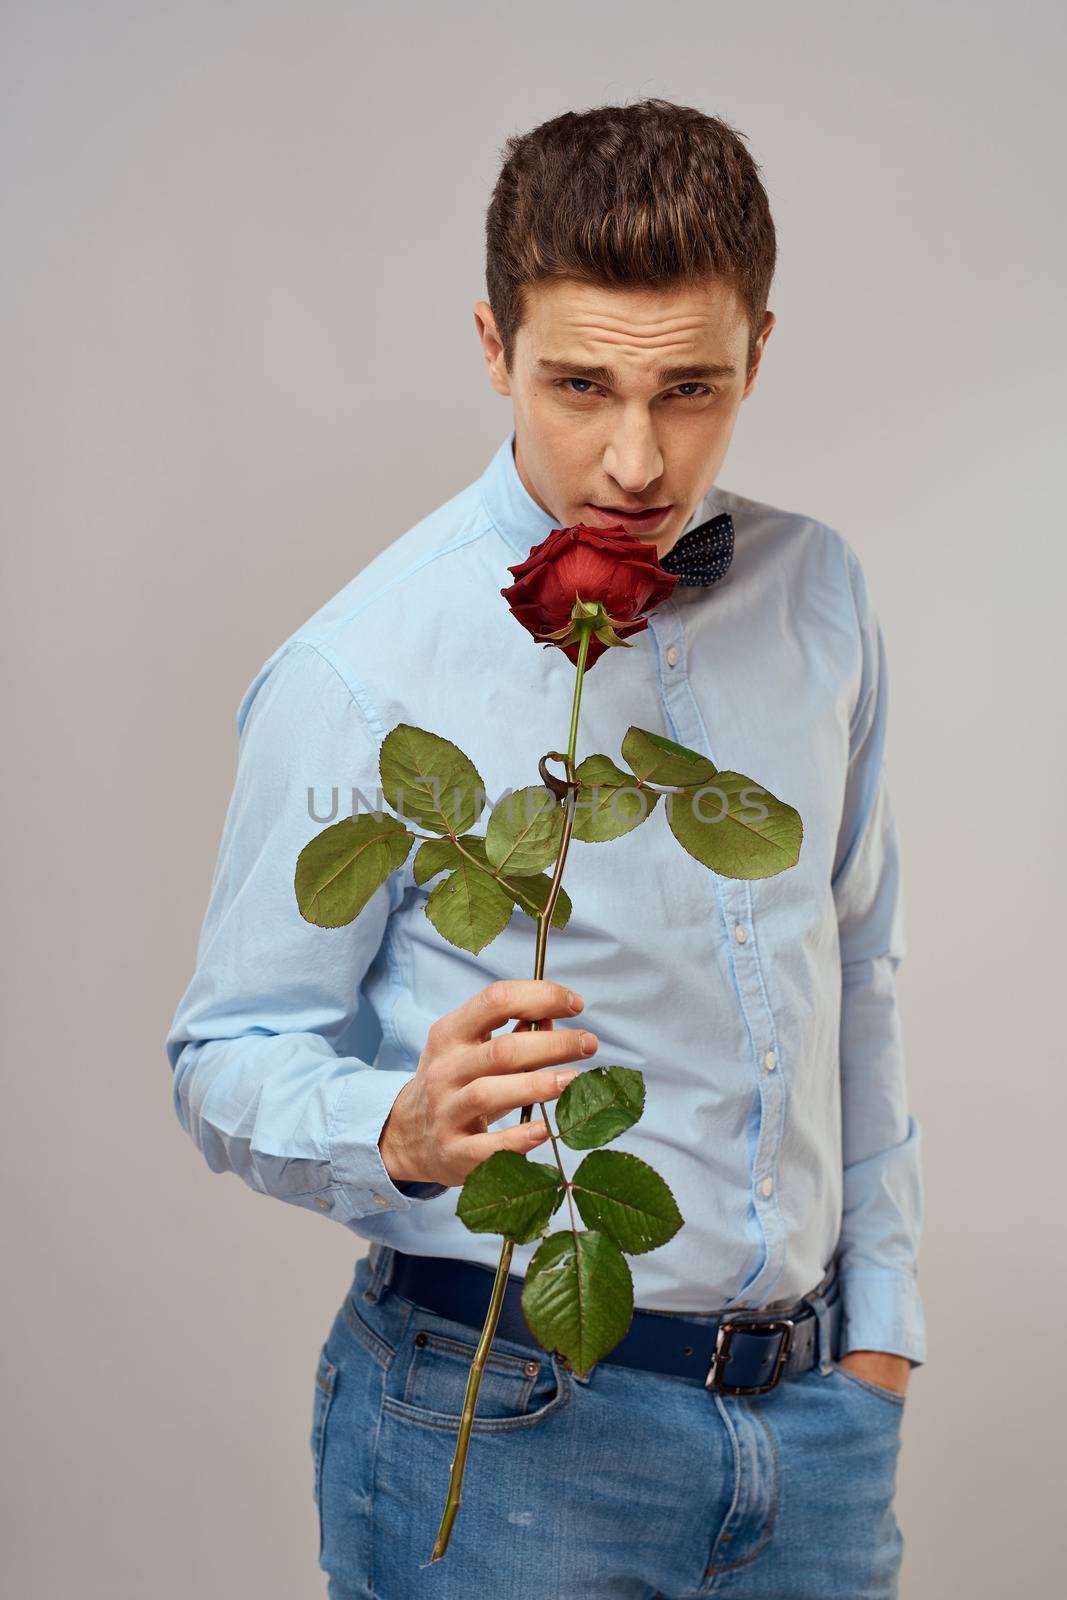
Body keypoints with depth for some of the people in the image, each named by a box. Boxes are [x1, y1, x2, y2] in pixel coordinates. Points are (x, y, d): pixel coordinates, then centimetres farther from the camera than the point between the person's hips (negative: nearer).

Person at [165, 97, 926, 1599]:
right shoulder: (358, 672, -14)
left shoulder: (818, 593, 3)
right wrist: (407, 1130, -30)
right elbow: (229, 1062, -9)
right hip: (504, 1420, -4)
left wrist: (879, 1311, 13)